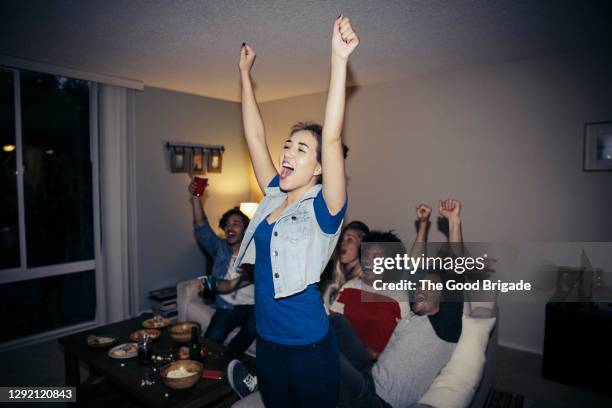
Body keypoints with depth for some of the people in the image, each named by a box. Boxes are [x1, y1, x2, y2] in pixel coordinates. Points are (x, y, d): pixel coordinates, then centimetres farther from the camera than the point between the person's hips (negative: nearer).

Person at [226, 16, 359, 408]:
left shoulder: (323, 209, -15)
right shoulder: (273, 197, 1)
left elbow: (332, 139, -29)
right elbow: (255, 136, 5)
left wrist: (339, 59, -32)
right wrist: (245, 73, 9)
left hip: (308, 346, -5)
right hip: (267, 341, 6)